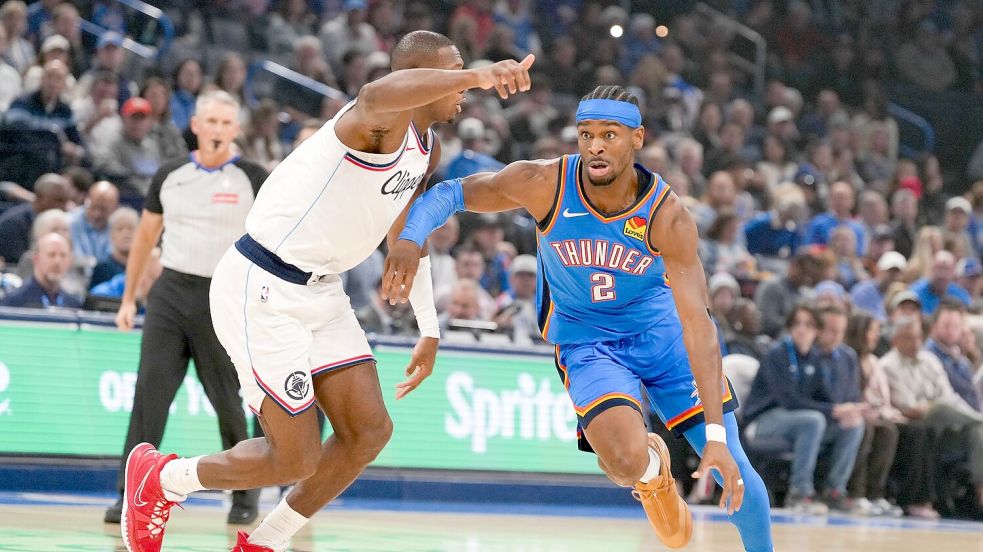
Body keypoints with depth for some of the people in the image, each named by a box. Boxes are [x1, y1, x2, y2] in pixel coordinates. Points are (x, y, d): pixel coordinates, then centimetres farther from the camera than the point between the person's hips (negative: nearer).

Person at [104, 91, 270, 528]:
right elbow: (145, 237, 17)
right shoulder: (169, 176, 8)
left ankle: (245, 493, 21)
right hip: (171, 291, 2)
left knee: (227, 402, 4)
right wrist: (128, 298, 14)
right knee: (150, 390, -10)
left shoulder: (252, 179, -1)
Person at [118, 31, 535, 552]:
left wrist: (429, 330, 25)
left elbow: (403, 236, 27)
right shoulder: (384, 121, -21)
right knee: (297, 459, -5)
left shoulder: (426, 151, 10)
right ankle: (161, 479, 19)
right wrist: (476, 75, -62)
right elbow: (375, 96, -50)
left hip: (321, 292, 10)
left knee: (369, 431, 4)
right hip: (261, 290, -10)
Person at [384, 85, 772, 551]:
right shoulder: (544, 184, -22)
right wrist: (410, 240, -31)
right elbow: (451, 193, -8)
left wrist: (716, 434, -34)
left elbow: (697, 323, -28)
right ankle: (653, 468, 13)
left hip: (661, 329, 0)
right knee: (626, 462, -26)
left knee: (732, 467, -7)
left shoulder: (667, 216, -24)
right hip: (586, 340, 0)